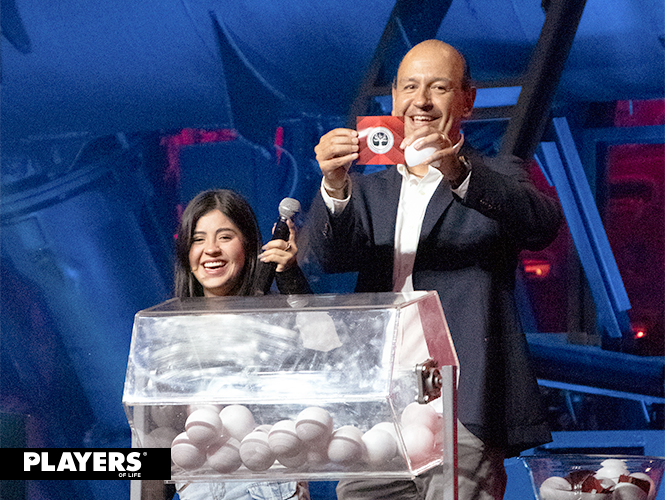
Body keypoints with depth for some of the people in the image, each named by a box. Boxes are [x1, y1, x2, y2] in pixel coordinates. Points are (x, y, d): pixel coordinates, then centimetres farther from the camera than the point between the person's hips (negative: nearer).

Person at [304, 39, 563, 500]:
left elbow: (543, 224, -14)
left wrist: (456, 171, -30)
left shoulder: (496, 179, 9)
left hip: (463, 407, -4)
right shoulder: (369, 190, 21)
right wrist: (334, 186, -19)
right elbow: (330, 256, 2)